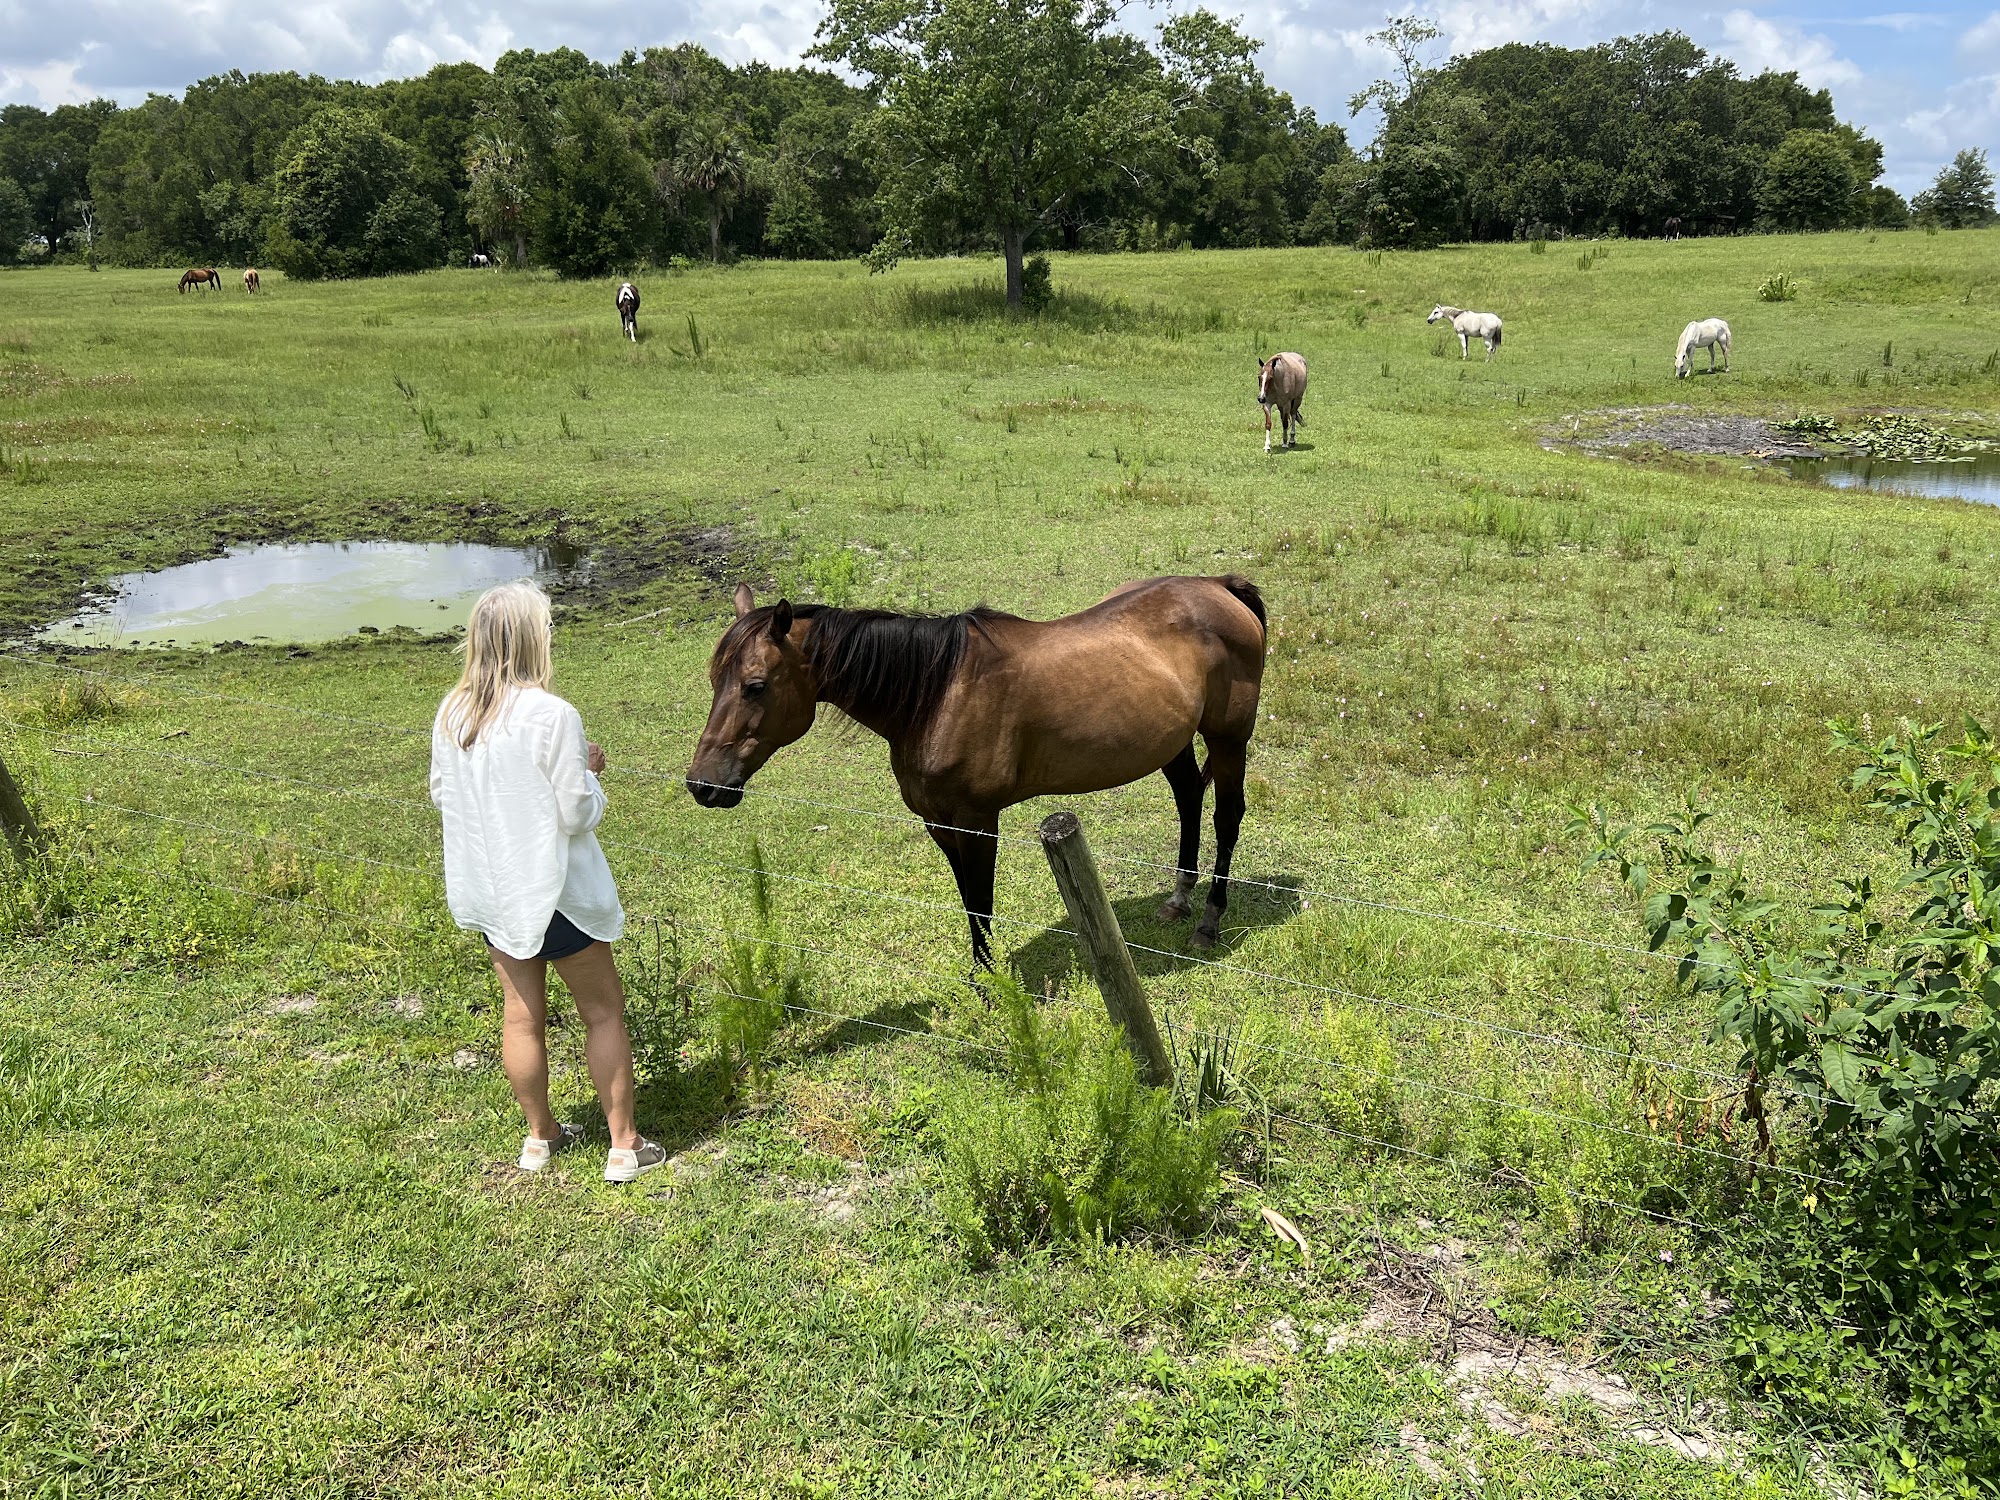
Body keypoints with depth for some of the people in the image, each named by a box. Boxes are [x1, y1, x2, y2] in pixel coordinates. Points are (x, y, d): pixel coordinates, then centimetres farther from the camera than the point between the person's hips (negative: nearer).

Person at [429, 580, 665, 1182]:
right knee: (603, 1009, 8)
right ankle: (624, 1145, 14)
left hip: (487, 888, 6)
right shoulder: (552, 716, -22)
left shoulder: (451, 714, -3)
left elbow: (441, 793, 11)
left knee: (522, 1011, 18)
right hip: (550, 889, -6)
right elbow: (577, 813, -18)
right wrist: (588, 769, -1)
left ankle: (540, 1134, 32)